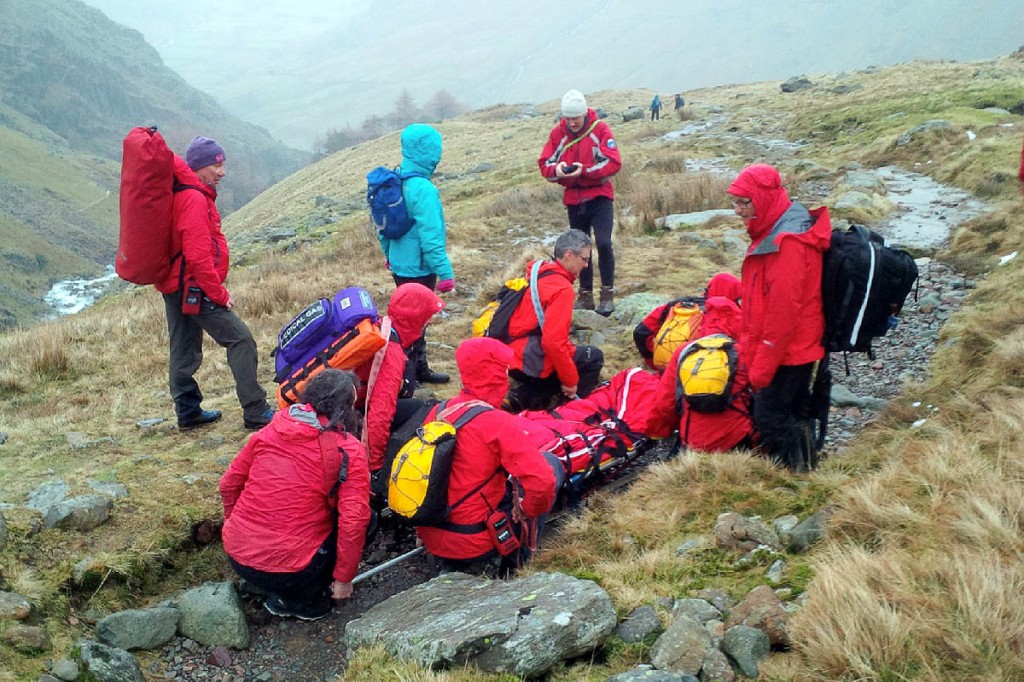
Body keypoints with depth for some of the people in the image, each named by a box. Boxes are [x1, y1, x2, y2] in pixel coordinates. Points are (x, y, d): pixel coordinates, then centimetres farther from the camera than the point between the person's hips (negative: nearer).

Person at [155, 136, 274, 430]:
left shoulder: (182, 194, 12)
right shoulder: (195, 199, -18)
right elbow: (198, 256, -23)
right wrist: (219, 294, -16)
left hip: (175, 286, 10)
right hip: (194, 287, -10)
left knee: (184, 351, 15)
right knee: (240, 340, -7)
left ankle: (188, 412, 24)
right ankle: (255, 413, -7)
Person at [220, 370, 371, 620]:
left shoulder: (270, 431, 6)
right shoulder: (349, 451, -9)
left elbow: (229, 485, 14)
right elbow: (353, 522, -16)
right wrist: (343, 579, -3)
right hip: (289, 570, -6)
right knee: (365, 518, 11)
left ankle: (280, 594, 17)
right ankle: (303, 598, 5)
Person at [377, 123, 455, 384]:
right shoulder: (423, 189, -25)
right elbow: (430, 237, -26)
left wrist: (388, 253, 25)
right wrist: (445, 272, -22)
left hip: (399, 264, 9)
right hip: (419, 268, -9)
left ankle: (419, 368, 34)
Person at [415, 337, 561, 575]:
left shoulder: (437, 412, -1)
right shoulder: (499, 424, -20)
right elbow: (542, 482, -26)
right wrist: (530, 513, -7)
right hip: (475, 544, -6)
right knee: (551, 464, 8)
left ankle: (452, 564, 23)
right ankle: (515, 563, 15)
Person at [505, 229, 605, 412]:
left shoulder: (539, 273, 11)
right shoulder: (561, 288, -16)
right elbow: (553, 342, -23)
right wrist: (570, 381, -12)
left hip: (514, 357, 9)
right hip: (531, 361, -9)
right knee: (594, 357, 1)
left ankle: (527, 394, 11)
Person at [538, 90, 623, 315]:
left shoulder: (600, 129, -8)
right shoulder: (558, 133, 1)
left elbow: (613, 163, -15)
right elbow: (544, 163, 1)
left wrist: (585, 170, -27)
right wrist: (556, 169, -22)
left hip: (599, 196, -4)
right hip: (573, 198, 4)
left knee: (603, 243, -16)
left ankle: (608, 294, -6)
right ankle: (586, 295, 21)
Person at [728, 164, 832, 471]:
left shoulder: (788, 242, -23)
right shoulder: (774, 231, 10)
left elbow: (784, 309, -25)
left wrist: (763, 364, -21)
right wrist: (756, 354, 20)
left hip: (786, 351, -10)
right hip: (796, 349, 10)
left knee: (770, 415, -2)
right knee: (794, 412, 17)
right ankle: (801, 467, 28)